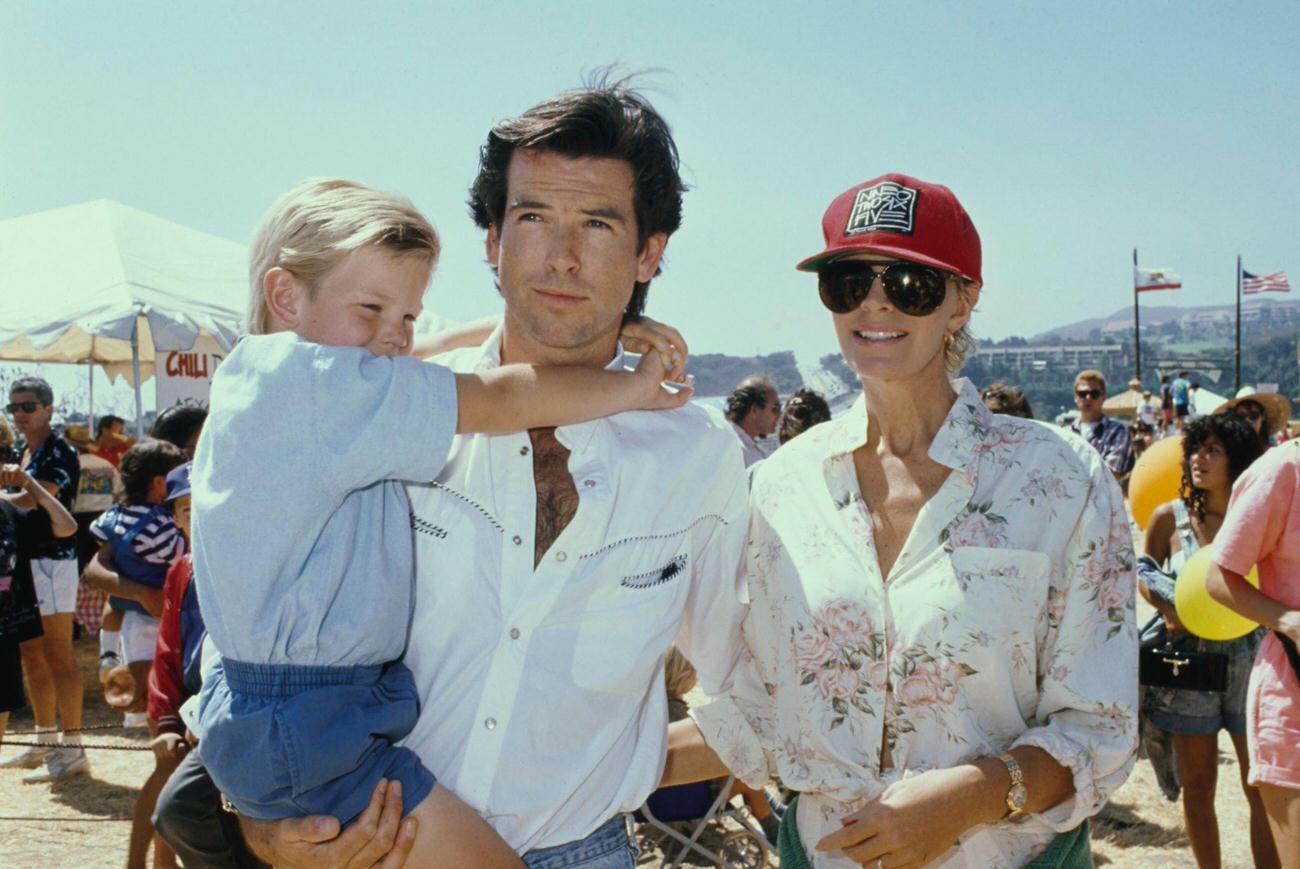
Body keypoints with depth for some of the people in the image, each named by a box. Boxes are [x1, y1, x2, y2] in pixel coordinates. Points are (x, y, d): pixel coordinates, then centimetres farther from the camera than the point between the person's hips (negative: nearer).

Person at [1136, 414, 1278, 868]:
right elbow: (1142, 573, 11)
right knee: (1198, 787, 10)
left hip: (1249, 662, -1)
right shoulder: (1169, 517, -3)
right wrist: (1167, 609, -7)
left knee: (1263, 790, 5)